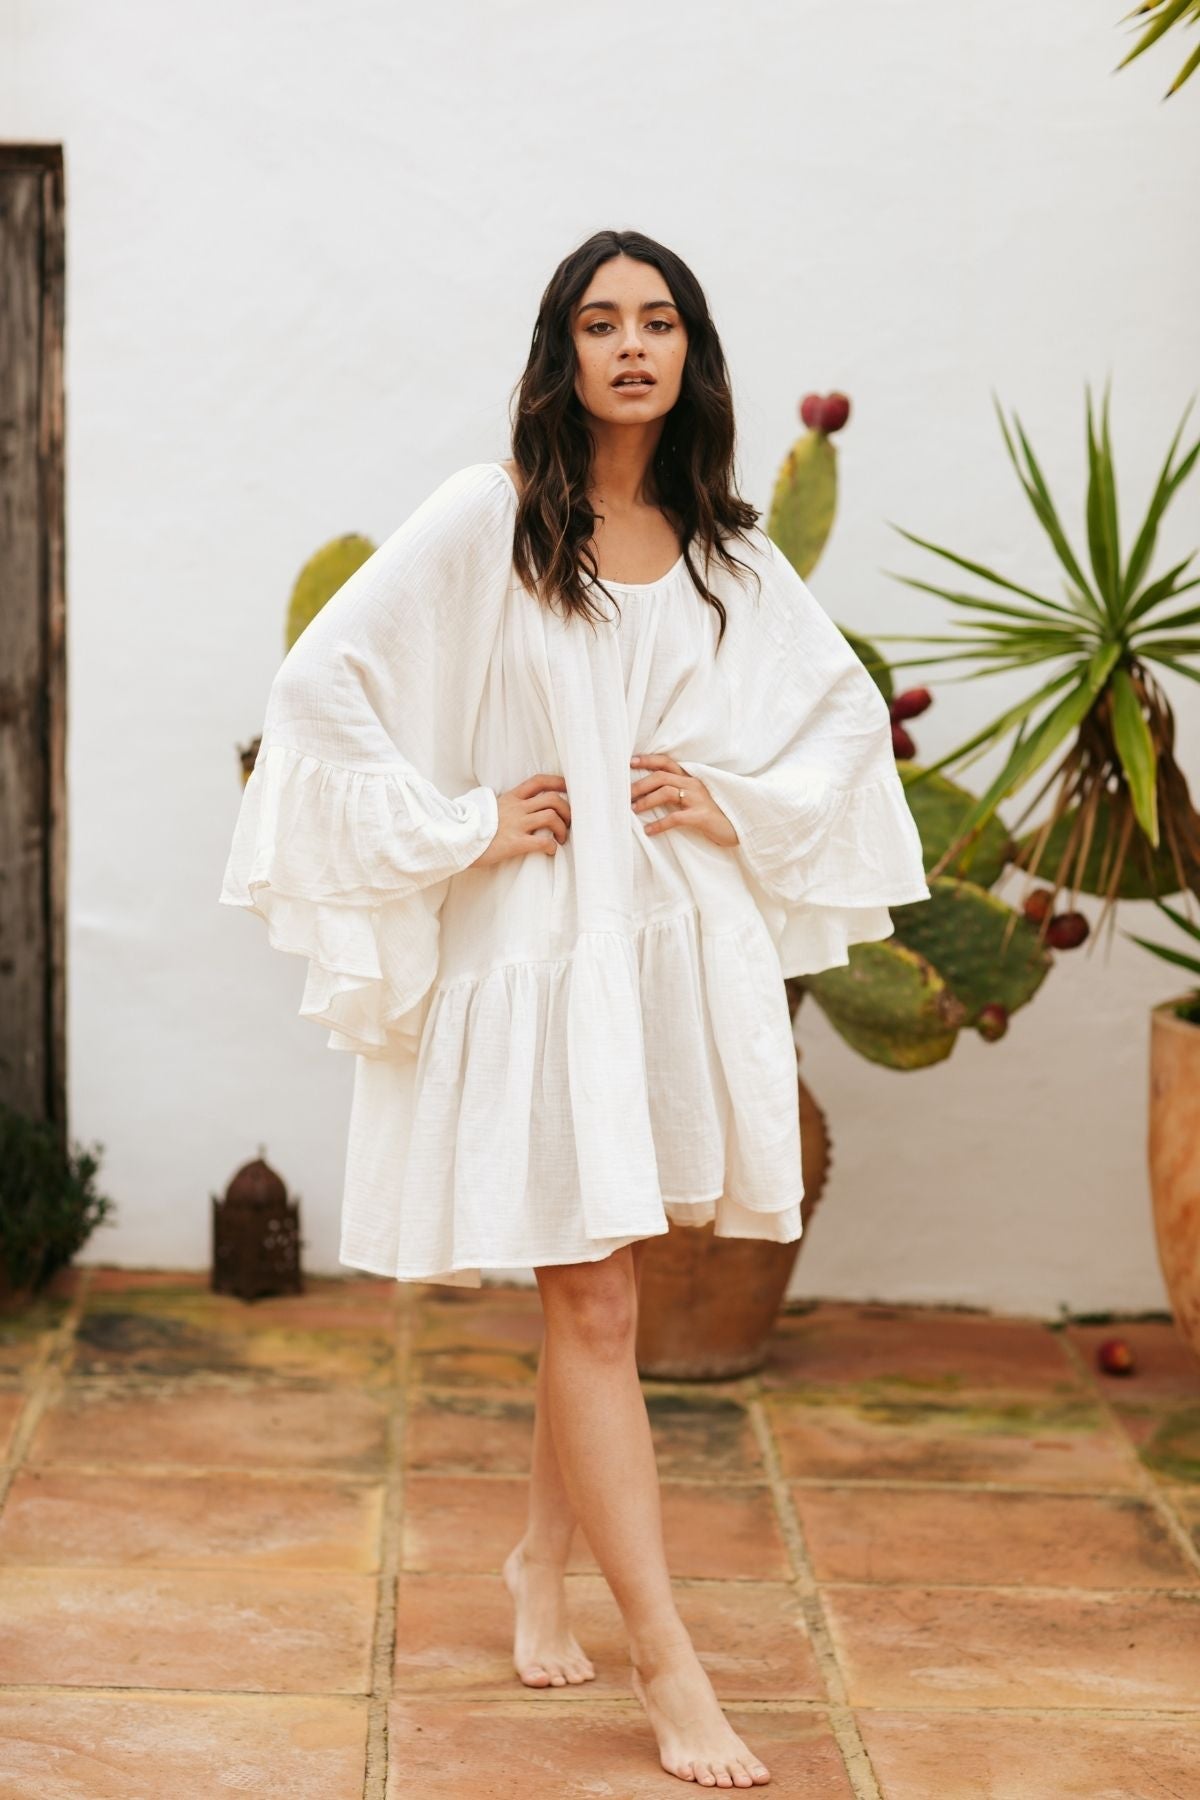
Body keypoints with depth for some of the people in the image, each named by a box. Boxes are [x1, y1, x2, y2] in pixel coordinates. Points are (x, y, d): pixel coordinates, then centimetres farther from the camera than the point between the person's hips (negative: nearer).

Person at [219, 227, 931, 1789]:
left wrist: (743, 803, 3)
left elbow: (848, 712, 19)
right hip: (535, 951, -4)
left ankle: (544, 1558, 35)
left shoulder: (727, 552, 9)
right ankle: (668, 1663, -1)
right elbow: (322, 686, -7)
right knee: (592, 1307, -5)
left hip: (684, 947, 5)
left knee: (603, 1279, 13)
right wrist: (459, 825, -9)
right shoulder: (484, 522, -5)